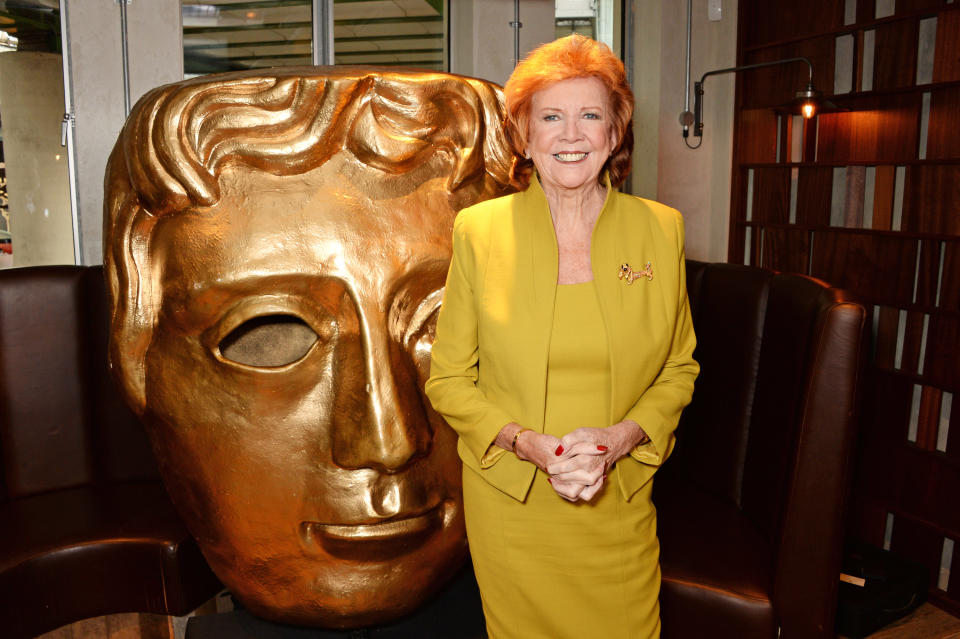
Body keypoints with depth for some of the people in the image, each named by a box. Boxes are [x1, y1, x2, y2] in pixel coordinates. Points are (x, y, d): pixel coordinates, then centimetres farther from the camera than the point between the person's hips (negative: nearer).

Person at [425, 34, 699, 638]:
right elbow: (448, 379, -2)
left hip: (620, 504, 1)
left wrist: (621, 437, -12)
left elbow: (679, 368, 6)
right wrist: (528, 443, -16)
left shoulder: (661, 229, -2)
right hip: (510, 504, -1)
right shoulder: (478, 230, -6)